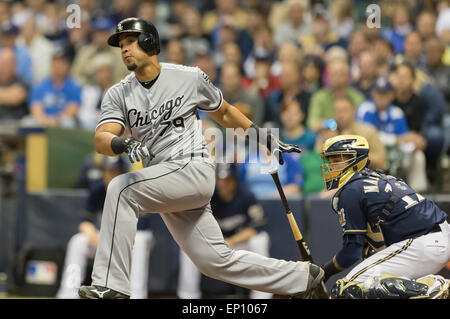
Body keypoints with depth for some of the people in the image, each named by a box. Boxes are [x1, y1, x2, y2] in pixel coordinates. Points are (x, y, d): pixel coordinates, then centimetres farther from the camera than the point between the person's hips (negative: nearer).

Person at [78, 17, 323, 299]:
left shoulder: (189, 78, 1)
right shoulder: (118, 94, 8)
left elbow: (224, 113, 18)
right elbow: (101, 138, -8)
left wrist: (263, 138, 17)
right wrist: (122, 144, -31)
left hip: (193, 169, -5)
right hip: (165, 189, 5)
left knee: (121, 190, -26)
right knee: (217, 260, 5)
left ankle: (112, 286, -28)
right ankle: (302, 277, 20)